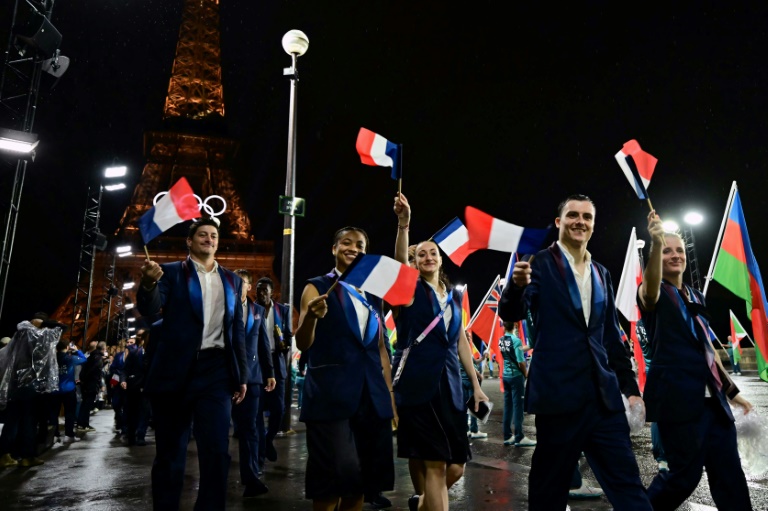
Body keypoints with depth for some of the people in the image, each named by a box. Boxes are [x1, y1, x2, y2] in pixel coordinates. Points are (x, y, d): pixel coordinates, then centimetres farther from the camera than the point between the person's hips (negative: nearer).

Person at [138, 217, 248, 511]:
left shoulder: (232, 280, 13)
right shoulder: (171, 272, 4)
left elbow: (237, 331, 13)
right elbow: (149, 309, -12)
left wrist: (242, 375, 9)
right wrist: (149, 283, -34)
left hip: (216, 370, 2)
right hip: (175, 369, -2)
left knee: (217, 451, -1)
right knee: (170, 452, 10)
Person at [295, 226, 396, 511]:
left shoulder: (373, 295, 14)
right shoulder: (317, 288, 0)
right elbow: (303, 345, -6)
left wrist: (390, 393, 12)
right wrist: (311, 316, -26)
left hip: (372, 393, 5)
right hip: (330, 391, -5)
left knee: (363, 474, 10)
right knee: (335, 474, -5)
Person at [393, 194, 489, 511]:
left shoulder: (454, 296, 15)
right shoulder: (411, 289, 2)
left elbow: (461, 342, 16)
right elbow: (400, 260, -19)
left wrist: (476, 386, 12)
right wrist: (403, 223, -34)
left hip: (450, 384, 5)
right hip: (417, 384, -5)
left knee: (456, 465, 7)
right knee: (435, 463, -4)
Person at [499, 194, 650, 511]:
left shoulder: (601, 274, 15)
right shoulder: (540, 264, -2)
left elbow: (611, 336, 18)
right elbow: (511, 314, -13)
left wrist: (630, 386, 14)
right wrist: (518, 285, -34)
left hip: (604, 393, 5)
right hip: (558, 392, -5)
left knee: (627, 482, 8)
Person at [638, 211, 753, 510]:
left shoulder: (696, 296, 17)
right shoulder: (653, 294, -4)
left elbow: (708, 346, 22)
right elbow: (651, 286, -31)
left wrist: (731, 389, 22)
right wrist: (656, 243, -47)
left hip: (711, 397, 7)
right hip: (677, 396, -7)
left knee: (730, 475, 8)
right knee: (685, 474, -2)